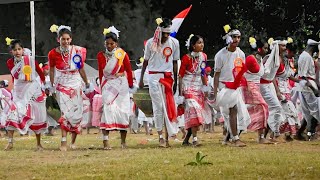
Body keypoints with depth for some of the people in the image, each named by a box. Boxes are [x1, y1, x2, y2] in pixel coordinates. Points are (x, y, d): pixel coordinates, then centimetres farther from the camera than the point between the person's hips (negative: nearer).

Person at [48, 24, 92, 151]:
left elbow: (81, 69, 6)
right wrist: (52, 85, 15)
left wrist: (87, 84, 15)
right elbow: (52, 70, 7)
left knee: (76, 113, 4)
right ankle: (63, 142, -15)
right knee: (66, 113, -14)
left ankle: (73, 141, 20)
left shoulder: (78, 51, -7)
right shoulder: (53, 54, -10)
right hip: (62, 85, -2)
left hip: (76, 84, 2)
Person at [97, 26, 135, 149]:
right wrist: (102, 86, 11)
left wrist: (130, 86, 10)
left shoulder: (123, 55, -4)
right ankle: (106, 141, -20)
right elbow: (101, 73, 8)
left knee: (122, 112, 3)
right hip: (108, 86, 0)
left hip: (121, 86, 0)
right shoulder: (101, 56, -1)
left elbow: (129, 71, 6)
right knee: (107, 110, -15)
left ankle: (123, 141, 17)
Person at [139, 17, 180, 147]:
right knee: (158, 106, -7)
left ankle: (167, 136, 2)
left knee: (168, 106, -1)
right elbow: (145, 61, 7)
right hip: (154, 76, -2)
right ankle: (161, 136, -8)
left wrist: (175, 82, 8)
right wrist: (141, 79, 7)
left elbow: (175, 63, 8)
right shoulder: (150, 43, -2)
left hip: (168, 77, 2)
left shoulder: (174, 43, 2)